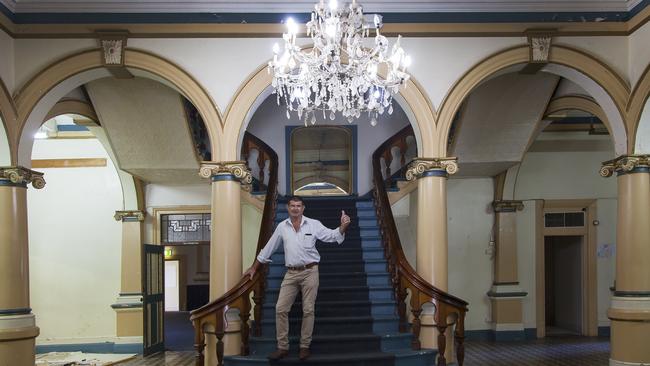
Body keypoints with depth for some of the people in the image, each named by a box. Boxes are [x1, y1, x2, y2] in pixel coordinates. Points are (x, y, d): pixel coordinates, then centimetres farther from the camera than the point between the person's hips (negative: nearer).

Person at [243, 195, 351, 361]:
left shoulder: (314, 224, -1)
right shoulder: (282, 227, 5)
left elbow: (332, 235, -6)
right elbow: (268, 248, 13)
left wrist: (343, 226, -27)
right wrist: (254, 268, 18)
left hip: (310, 272, -2)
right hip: (291, 273, 2)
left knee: (308, 310, 3)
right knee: (280, 309, -1)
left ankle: (305, 346, 16)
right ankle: (283, 347, 10)